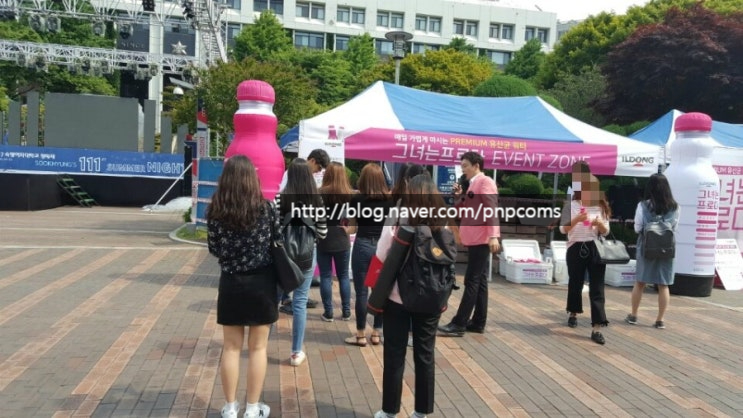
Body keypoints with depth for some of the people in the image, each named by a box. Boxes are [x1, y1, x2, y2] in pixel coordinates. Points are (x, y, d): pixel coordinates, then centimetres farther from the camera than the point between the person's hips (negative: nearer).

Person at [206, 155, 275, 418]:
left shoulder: (215, 210, -7)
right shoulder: (264, 209, -12)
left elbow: (214, 249, 2)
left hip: (231, 283, 2)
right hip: (261, 283, -1)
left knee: (231, 347, 14)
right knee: (258, 348, 11)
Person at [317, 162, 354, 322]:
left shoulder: (320, 194, -11)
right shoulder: (350, 195, -3)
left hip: (324, 241, -2)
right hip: (342, 241, 2)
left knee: (326, 276, 7)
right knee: (344, 276, 13)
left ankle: (328, 313, 10)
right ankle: (346, 312, 18)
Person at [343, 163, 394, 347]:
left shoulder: (357, 199, -3)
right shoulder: (389, 199, 1)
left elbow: (352, 226, 4)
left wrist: (345, 230, 22)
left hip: (362, 246, -2)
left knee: (361, 292, 5)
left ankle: (361, 335, 12)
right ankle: (377, 333, 19)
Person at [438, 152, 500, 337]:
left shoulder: (485, 182, -10)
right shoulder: (474, 184, 19)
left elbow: (492, 210, -18)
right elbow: (465, 211, 22)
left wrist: (493, 236, -26)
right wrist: (459, 197, 6)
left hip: (481, 240, -10)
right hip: (475, 240, 10)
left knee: (471, 282, -8)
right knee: (479, 281, 10)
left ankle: (459, 324, -7)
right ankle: (478, 322, 15)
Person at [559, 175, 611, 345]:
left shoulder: (601, 207, 7)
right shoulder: (572, 205, 0)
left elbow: (606, 232, 8)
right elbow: (563, 229, -4)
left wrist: (600, 224, -14)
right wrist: (577, 219, -20)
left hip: (595, 249, 1)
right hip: (576, 249, -1)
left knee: (597, 288, -5)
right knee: (575, 283, 13)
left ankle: (596, 328, -7)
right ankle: (573, 314, 38)